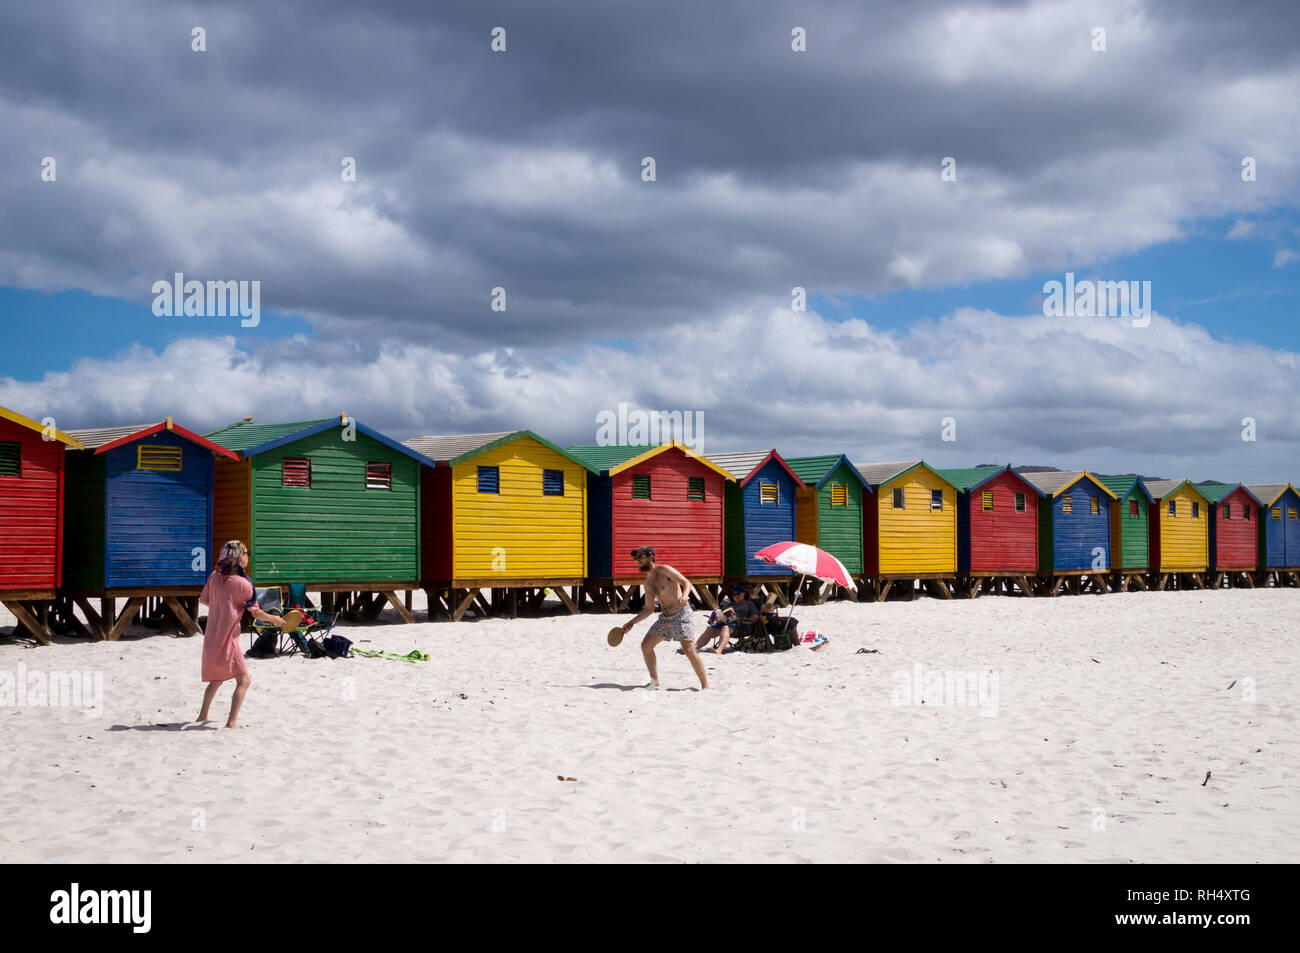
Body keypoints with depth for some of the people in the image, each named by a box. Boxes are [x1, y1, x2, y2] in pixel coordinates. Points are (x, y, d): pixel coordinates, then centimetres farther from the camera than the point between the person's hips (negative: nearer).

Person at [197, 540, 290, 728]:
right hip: (228, 639, -8)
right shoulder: (243, 584, -16)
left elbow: (203, 599, 15)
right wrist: (275, 619, 6)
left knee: (216, 679, 26)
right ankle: (232, 722, -12)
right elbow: (256, 612, -11)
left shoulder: (215, 576, 3)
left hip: (211, 638, 8)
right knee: (243, 680, -3)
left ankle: (202, 716, 33)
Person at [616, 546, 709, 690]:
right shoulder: (647, 582, 15)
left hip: (681, 613, -8)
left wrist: (684, 595, -35)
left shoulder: (664, 570, -7)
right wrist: (631, 623, 15)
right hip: (665, 617, 8)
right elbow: (649, 609, 21)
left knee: (689, 650, -17)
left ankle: (705, 685, -10)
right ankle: (655, 683, 11)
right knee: (646, 645, 3)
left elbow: (686, 582, -14)